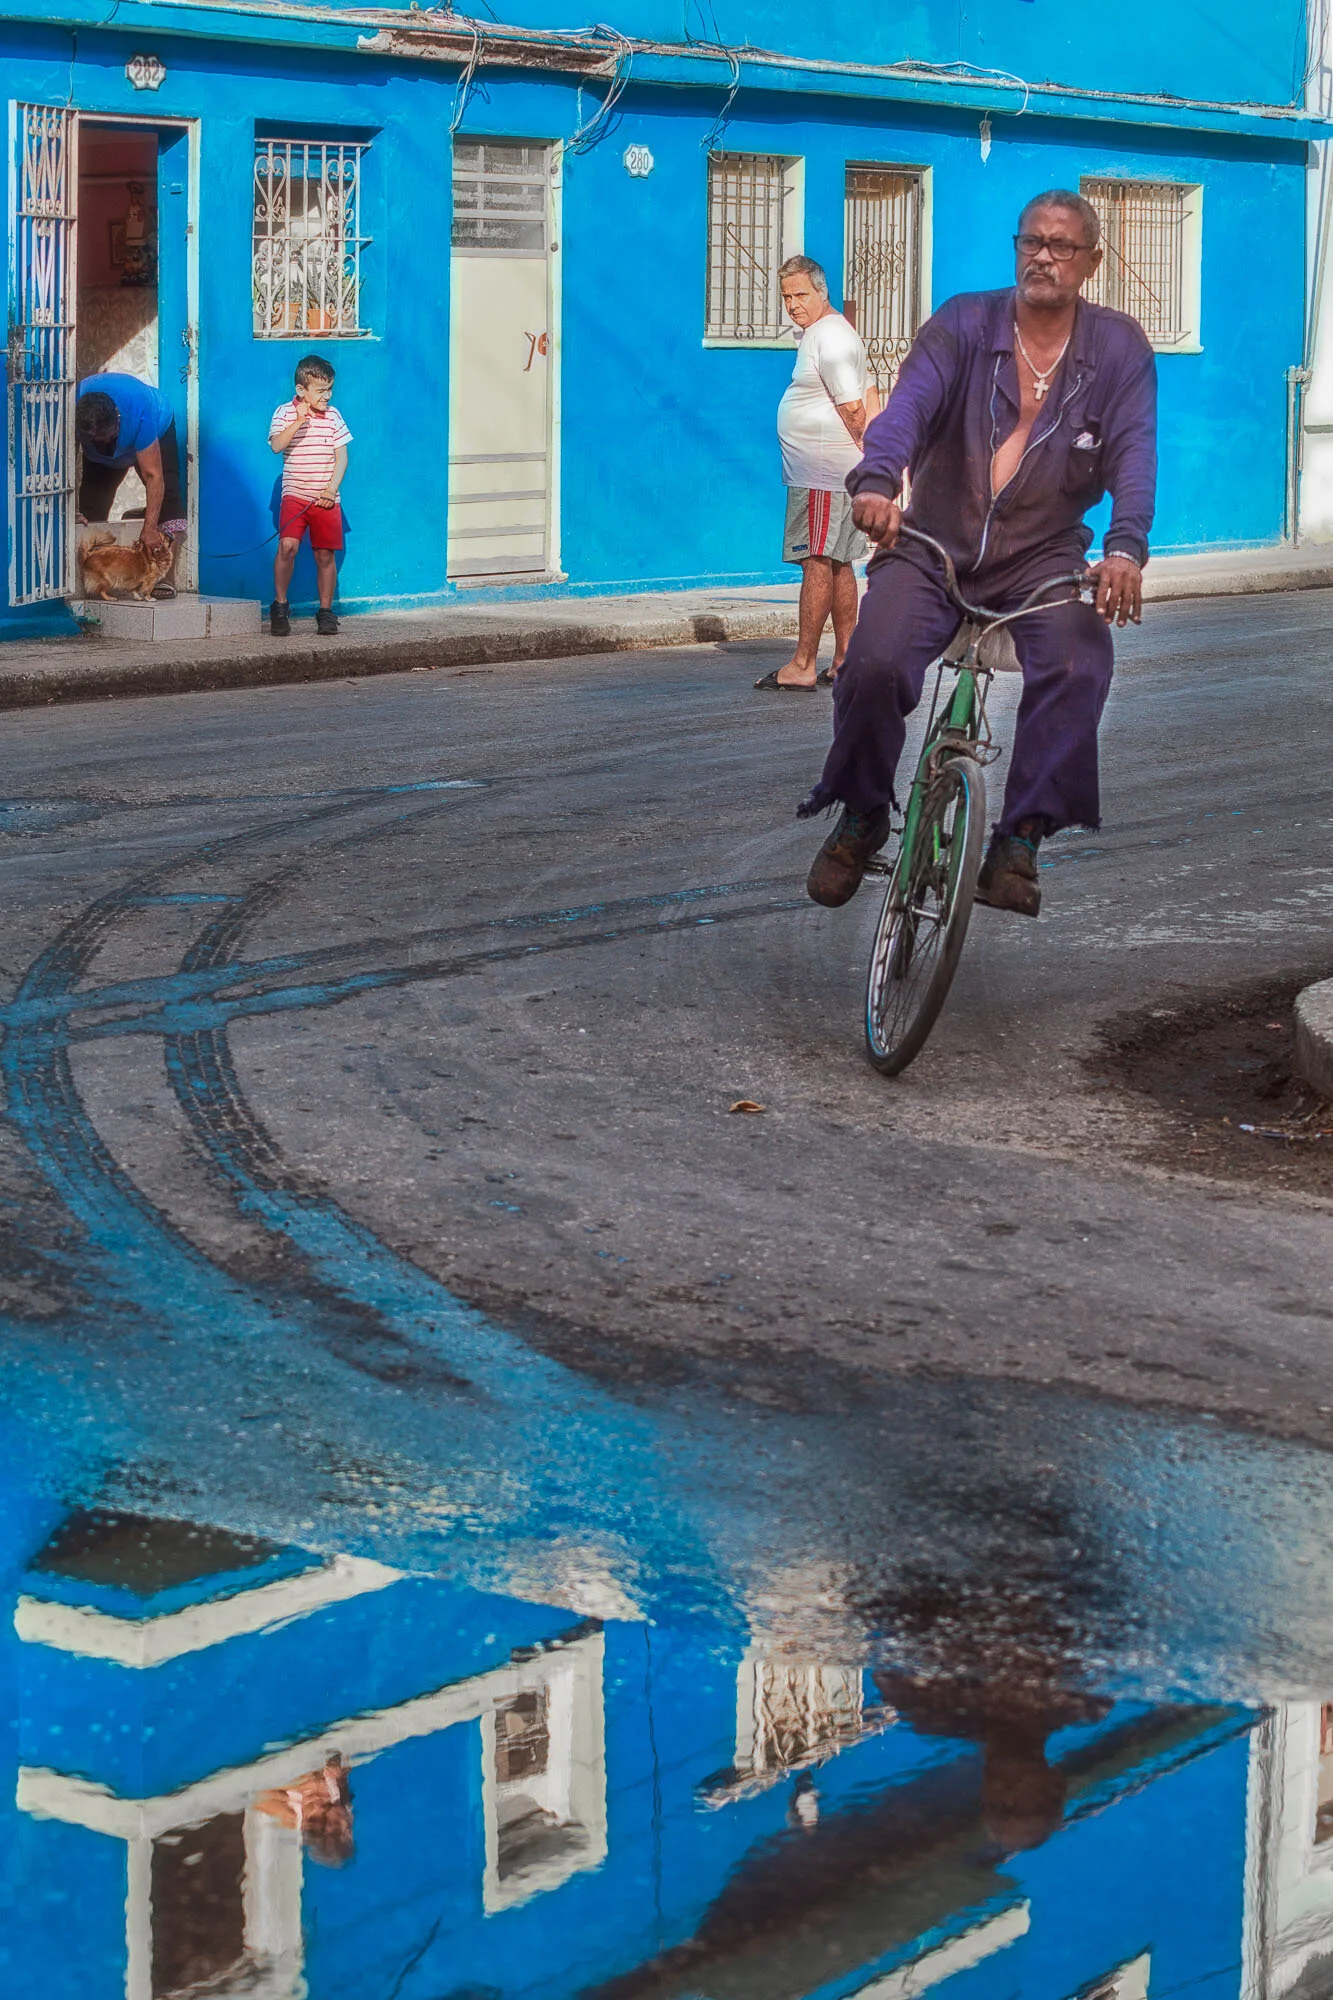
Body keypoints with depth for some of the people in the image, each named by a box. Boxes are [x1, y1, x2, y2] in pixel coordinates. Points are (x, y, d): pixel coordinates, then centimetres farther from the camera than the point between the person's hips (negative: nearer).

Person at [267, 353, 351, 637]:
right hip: (295, 495, -2)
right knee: (287, 545, -18)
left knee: (325, 554, 3)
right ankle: (280, 606, -4)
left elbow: (341, 456, 6)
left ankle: (325, 611, 16)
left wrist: (331, 490, -5)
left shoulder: (332, 416, 6)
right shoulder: (285, 413, -1)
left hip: (326, 499, 2)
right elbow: (277, 445, -16)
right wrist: (298, 421, -27)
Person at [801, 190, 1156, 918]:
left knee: (1078, 662, -31)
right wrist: (876, 481, -39)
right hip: (934, 543, 0)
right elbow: (910, 403, -17)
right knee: (875, 664, -25)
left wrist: (1125, 547, -29)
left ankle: (1020, 839, -20)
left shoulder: (1118, 347, 3)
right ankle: (861, 817, 1)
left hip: (1040, 555, 0)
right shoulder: (963, 324, 0)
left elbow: (1134, 450, -10)